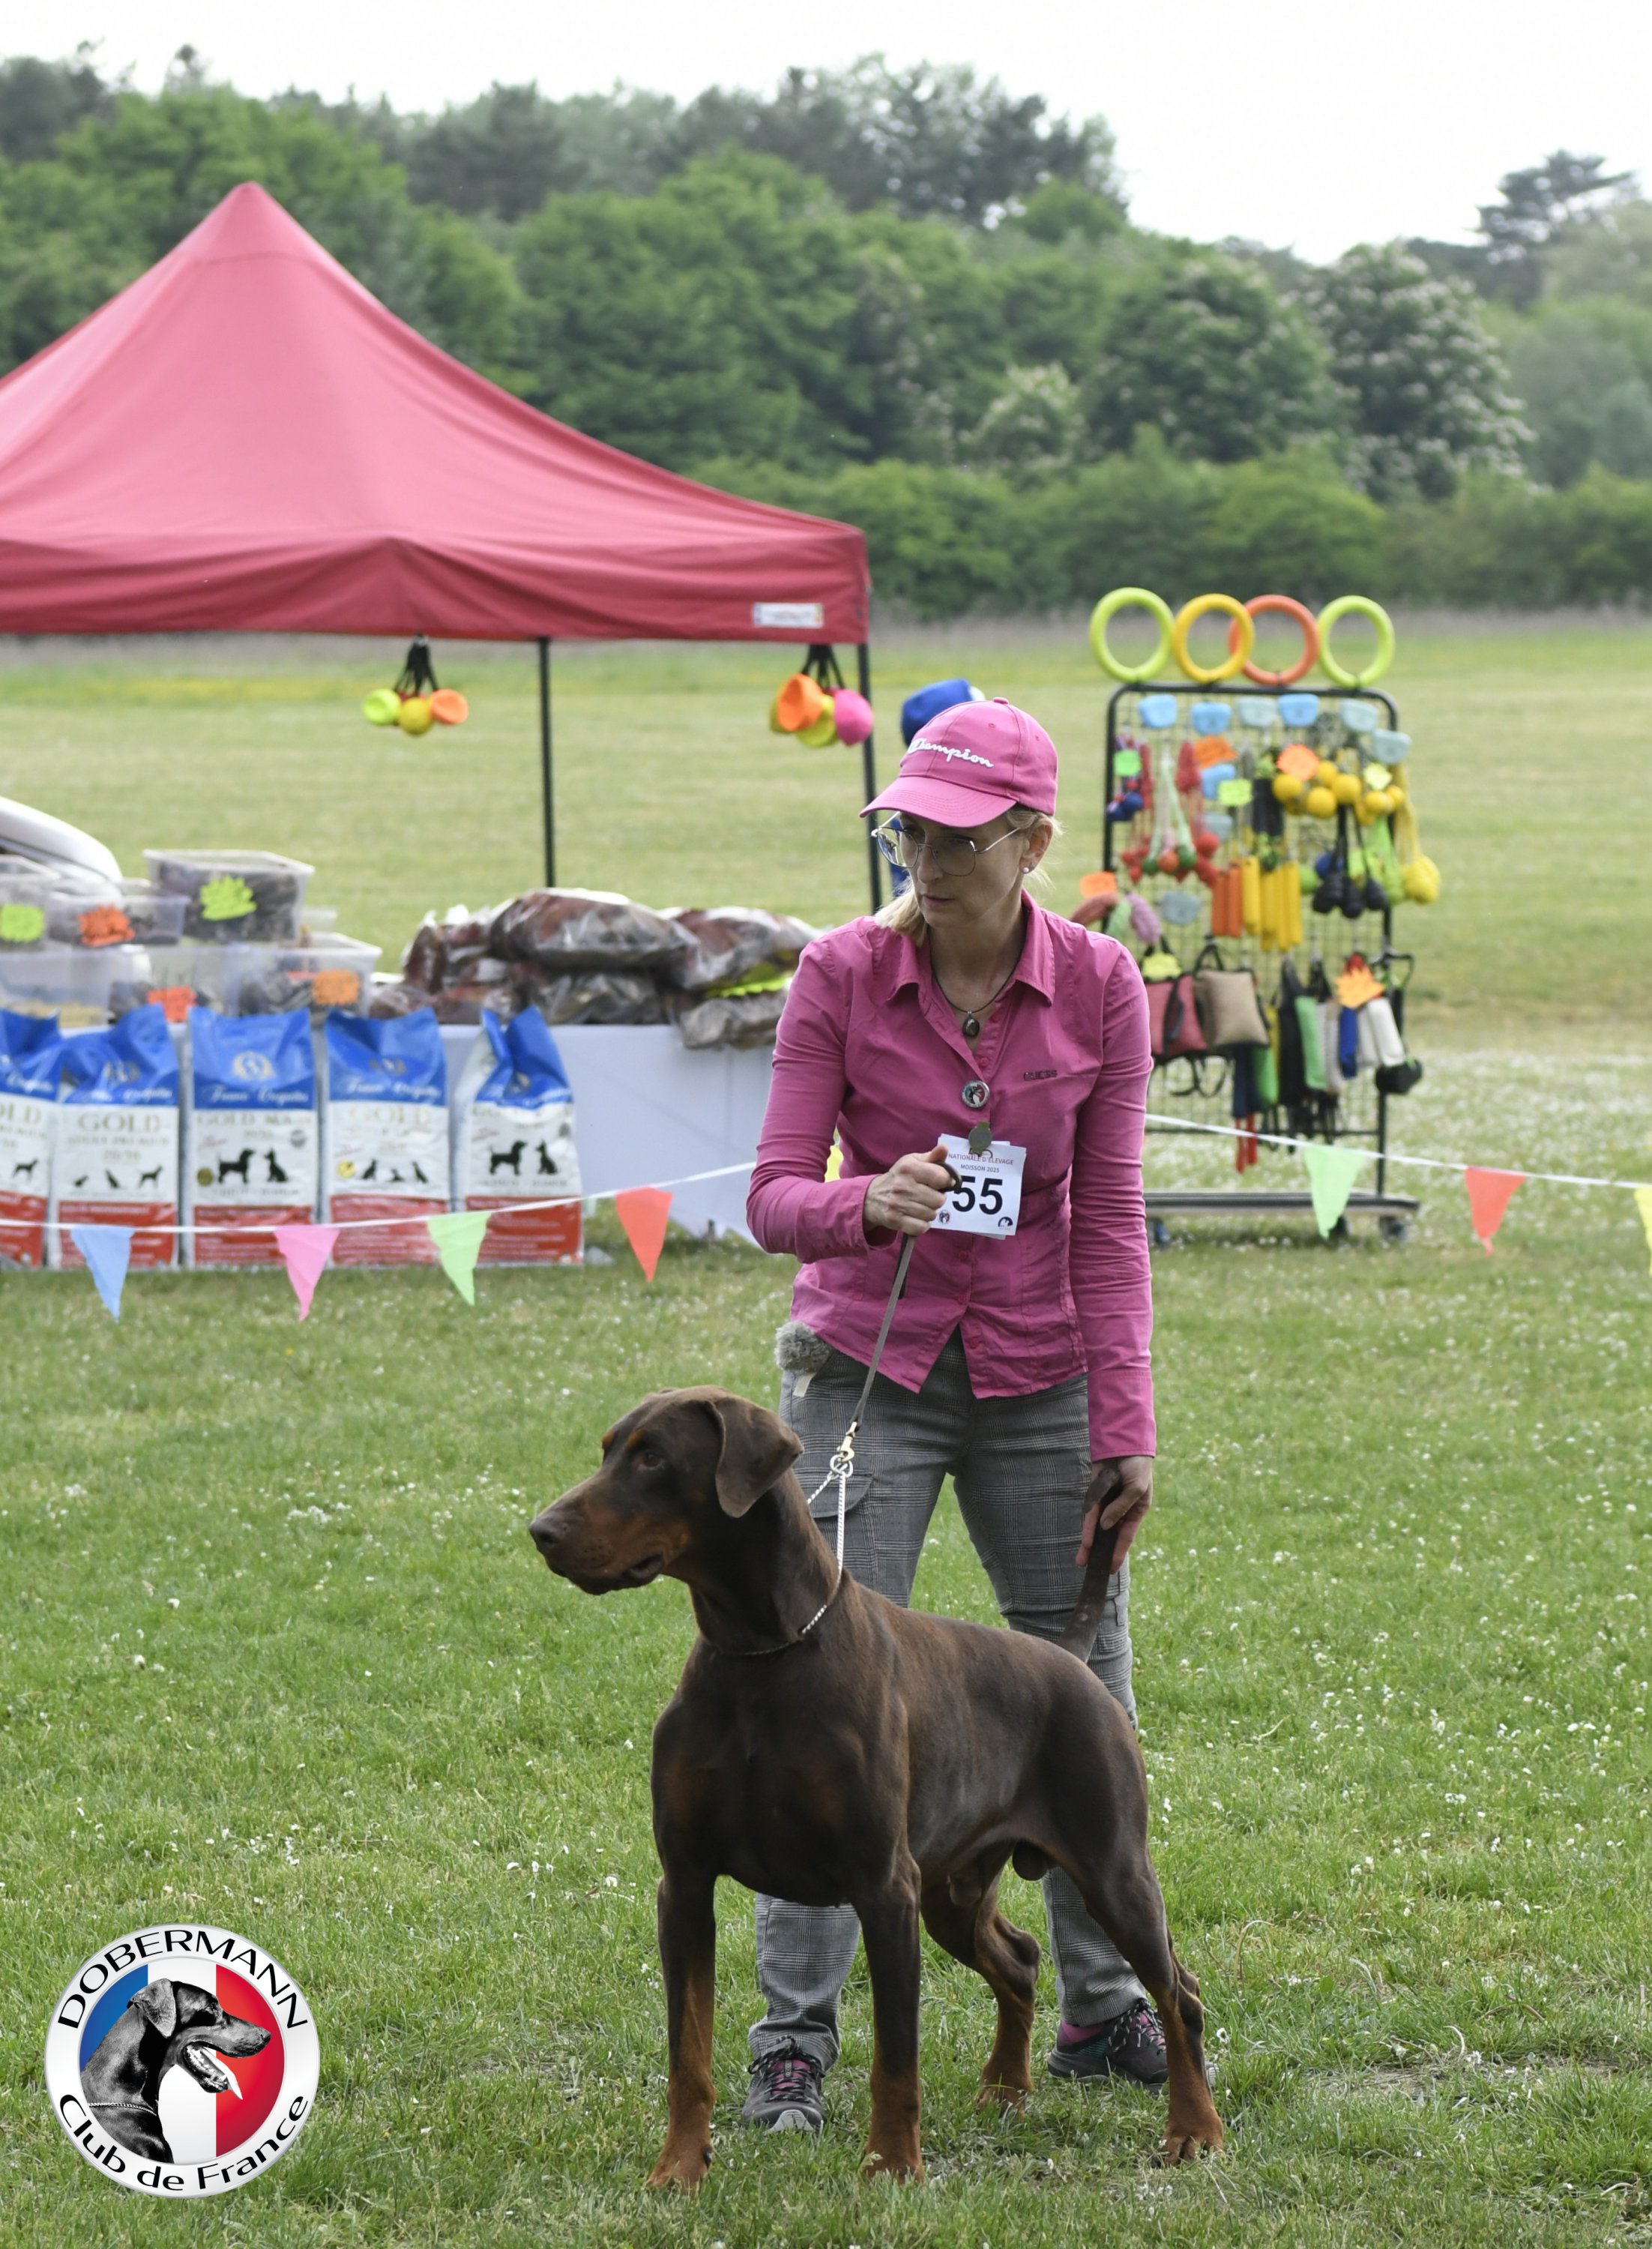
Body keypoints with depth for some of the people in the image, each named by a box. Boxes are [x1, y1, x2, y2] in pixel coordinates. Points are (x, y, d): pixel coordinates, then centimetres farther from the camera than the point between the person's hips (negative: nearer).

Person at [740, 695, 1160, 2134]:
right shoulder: (841, 975, -9)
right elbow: (775, 1195, -10)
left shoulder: (1100, 988, -5)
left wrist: (1125, 1429, -6)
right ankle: (792, 2040, -2)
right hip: (869, 1362, -2)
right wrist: (871, 1205, -33)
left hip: (1038, 1377, 2)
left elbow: (1110, 1225, -2)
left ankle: (1103, 2010, 24)